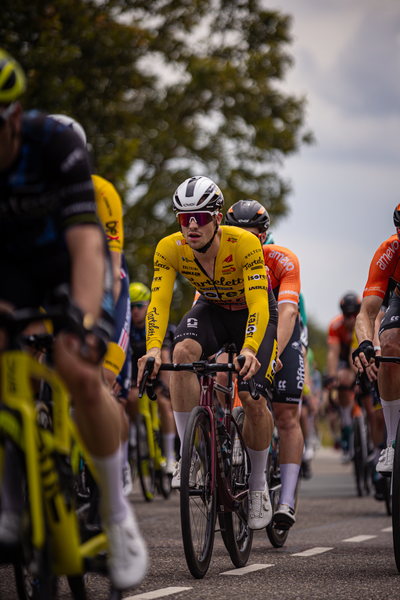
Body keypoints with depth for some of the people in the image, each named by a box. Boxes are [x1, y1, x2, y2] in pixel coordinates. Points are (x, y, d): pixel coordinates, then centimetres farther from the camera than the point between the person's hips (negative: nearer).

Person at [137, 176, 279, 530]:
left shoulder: (245, 244, -34)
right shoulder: (170, 249, -25)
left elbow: (258, 305, -40)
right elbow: (159, 302, -31)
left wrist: (249, 349, -57)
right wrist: (153, 348, -48)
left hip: (254, 314, -2)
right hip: (212, 309, 3)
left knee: (253, 401, -16)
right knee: (183, 352, -31)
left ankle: (258, 485, 9)